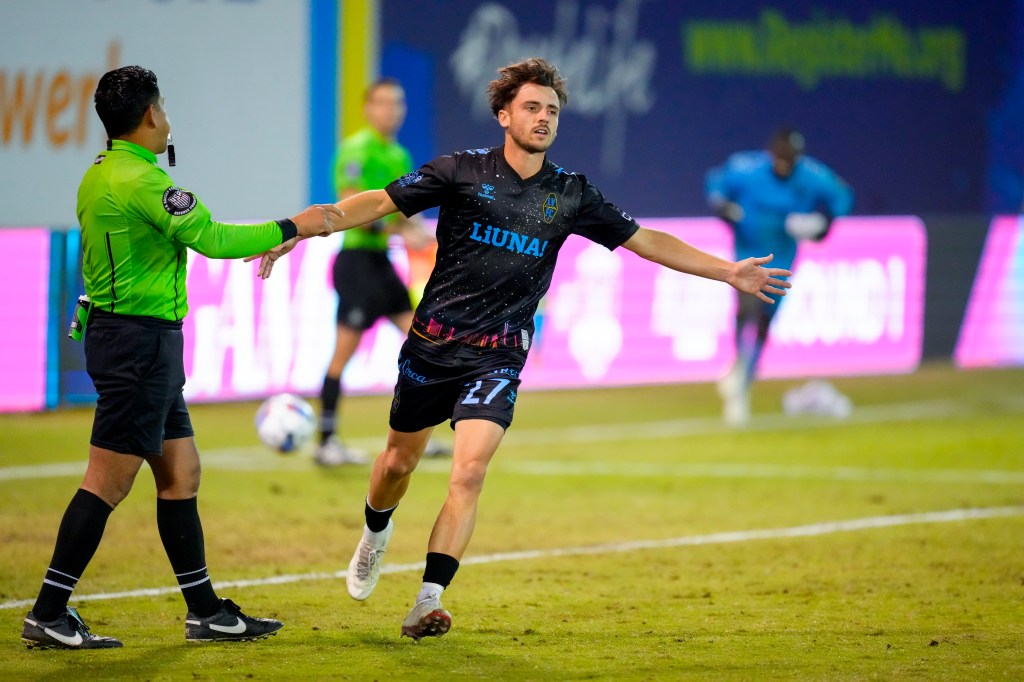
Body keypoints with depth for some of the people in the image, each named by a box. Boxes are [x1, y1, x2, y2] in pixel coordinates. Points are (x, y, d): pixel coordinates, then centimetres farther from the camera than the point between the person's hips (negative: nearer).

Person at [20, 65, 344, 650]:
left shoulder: (102, 174, 13)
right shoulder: (141, 179, -17)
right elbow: (213, 239, -18)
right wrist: (292, 228, -9)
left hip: (118, 333, 10)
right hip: (140, 342, -10)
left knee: (180, 473, 12)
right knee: (109, 481, -7)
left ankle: (206, 611, 16)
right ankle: (48, 615, -5)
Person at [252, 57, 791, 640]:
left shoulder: (571, 194, 2)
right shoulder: (463, 171, -4)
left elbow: (645, 241, 11)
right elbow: (379, 203, -3)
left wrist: (729, 272, 8)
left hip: (498, 357, 0)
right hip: (432, 344, 0)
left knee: (469, 473, -18)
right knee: (400, 461, 14)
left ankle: (428, 603, -18)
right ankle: (377, 534, 48)